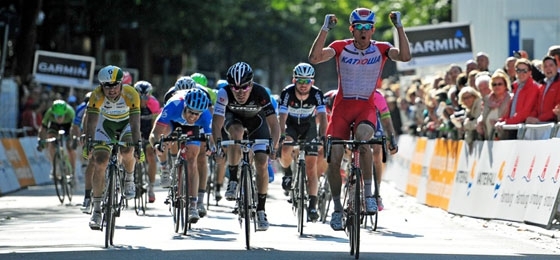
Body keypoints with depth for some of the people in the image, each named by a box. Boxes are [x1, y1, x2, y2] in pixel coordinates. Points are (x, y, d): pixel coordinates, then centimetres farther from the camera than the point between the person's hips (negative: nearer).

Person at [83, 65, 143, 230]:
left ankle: (129, 179, 4)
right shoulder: (96, 96, -31)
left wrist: (137, 145, -51)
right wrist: (88, 143, -48)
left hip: (126, 122, -1)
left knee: (127, 151, -29)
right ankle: (96, 209, -7)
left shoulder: (131, 94, -34)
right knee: (99, 162, -13)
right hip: (105, 123, 1)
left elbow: (134, 123, -39)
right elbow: (91, 121, -35)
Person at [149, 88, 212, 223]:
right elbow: (154, 133, -44)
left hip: (192, 128, -1)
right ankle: (165, 168, -2)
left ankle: (193, 205, -13)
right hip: (173, 120, 1)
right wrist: (156, 144, -65)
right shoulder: (173, 106, -43)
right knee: (162, 132, -29)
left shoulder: (205, 115, -39)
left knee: (192, 162, -14)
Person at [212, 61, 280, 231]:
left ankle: (261, 210, -2)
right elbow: (217, 122, -35)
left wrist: (273, 147, -50)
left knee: (262, 162, -13)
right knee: (236, 132, -35)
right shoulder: (224, 93, -34)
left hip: (256, 119, 0)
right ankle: (233, 180, -20)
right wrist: (218, 144, -50)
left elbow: (274, 124, -36)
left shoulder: (260, 93, -35)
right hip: (234, 117, 0)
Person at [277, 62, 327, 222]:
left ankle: (312, 206, -8)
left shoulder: (317, 94, -25)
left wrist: (322, 136, -50)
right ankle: (287, 173, 1)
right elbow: (282, 117, -34)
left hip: (309, 126, 1)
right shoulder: (287, 93, -27)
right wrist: (282, 136, -52)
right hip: (290, 125, -1)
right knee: (285, 151, -32)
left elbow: (322, 116, -33)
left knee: (311, 167, -9)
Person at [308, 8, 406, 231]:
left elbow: (405, 56, -19)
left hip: (366, 107, -1)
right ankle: (337, 208, 13)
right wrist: (325, 29, -25)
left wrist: (399, 27, -22)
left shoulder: (381, 49, -3)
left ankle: (368, 193, -22)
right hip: (342, 106, 1)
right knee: (333, 158, -6)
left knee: (362, 138, -34)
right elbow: (314, 58, -19)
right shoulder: (341, 47, -4)